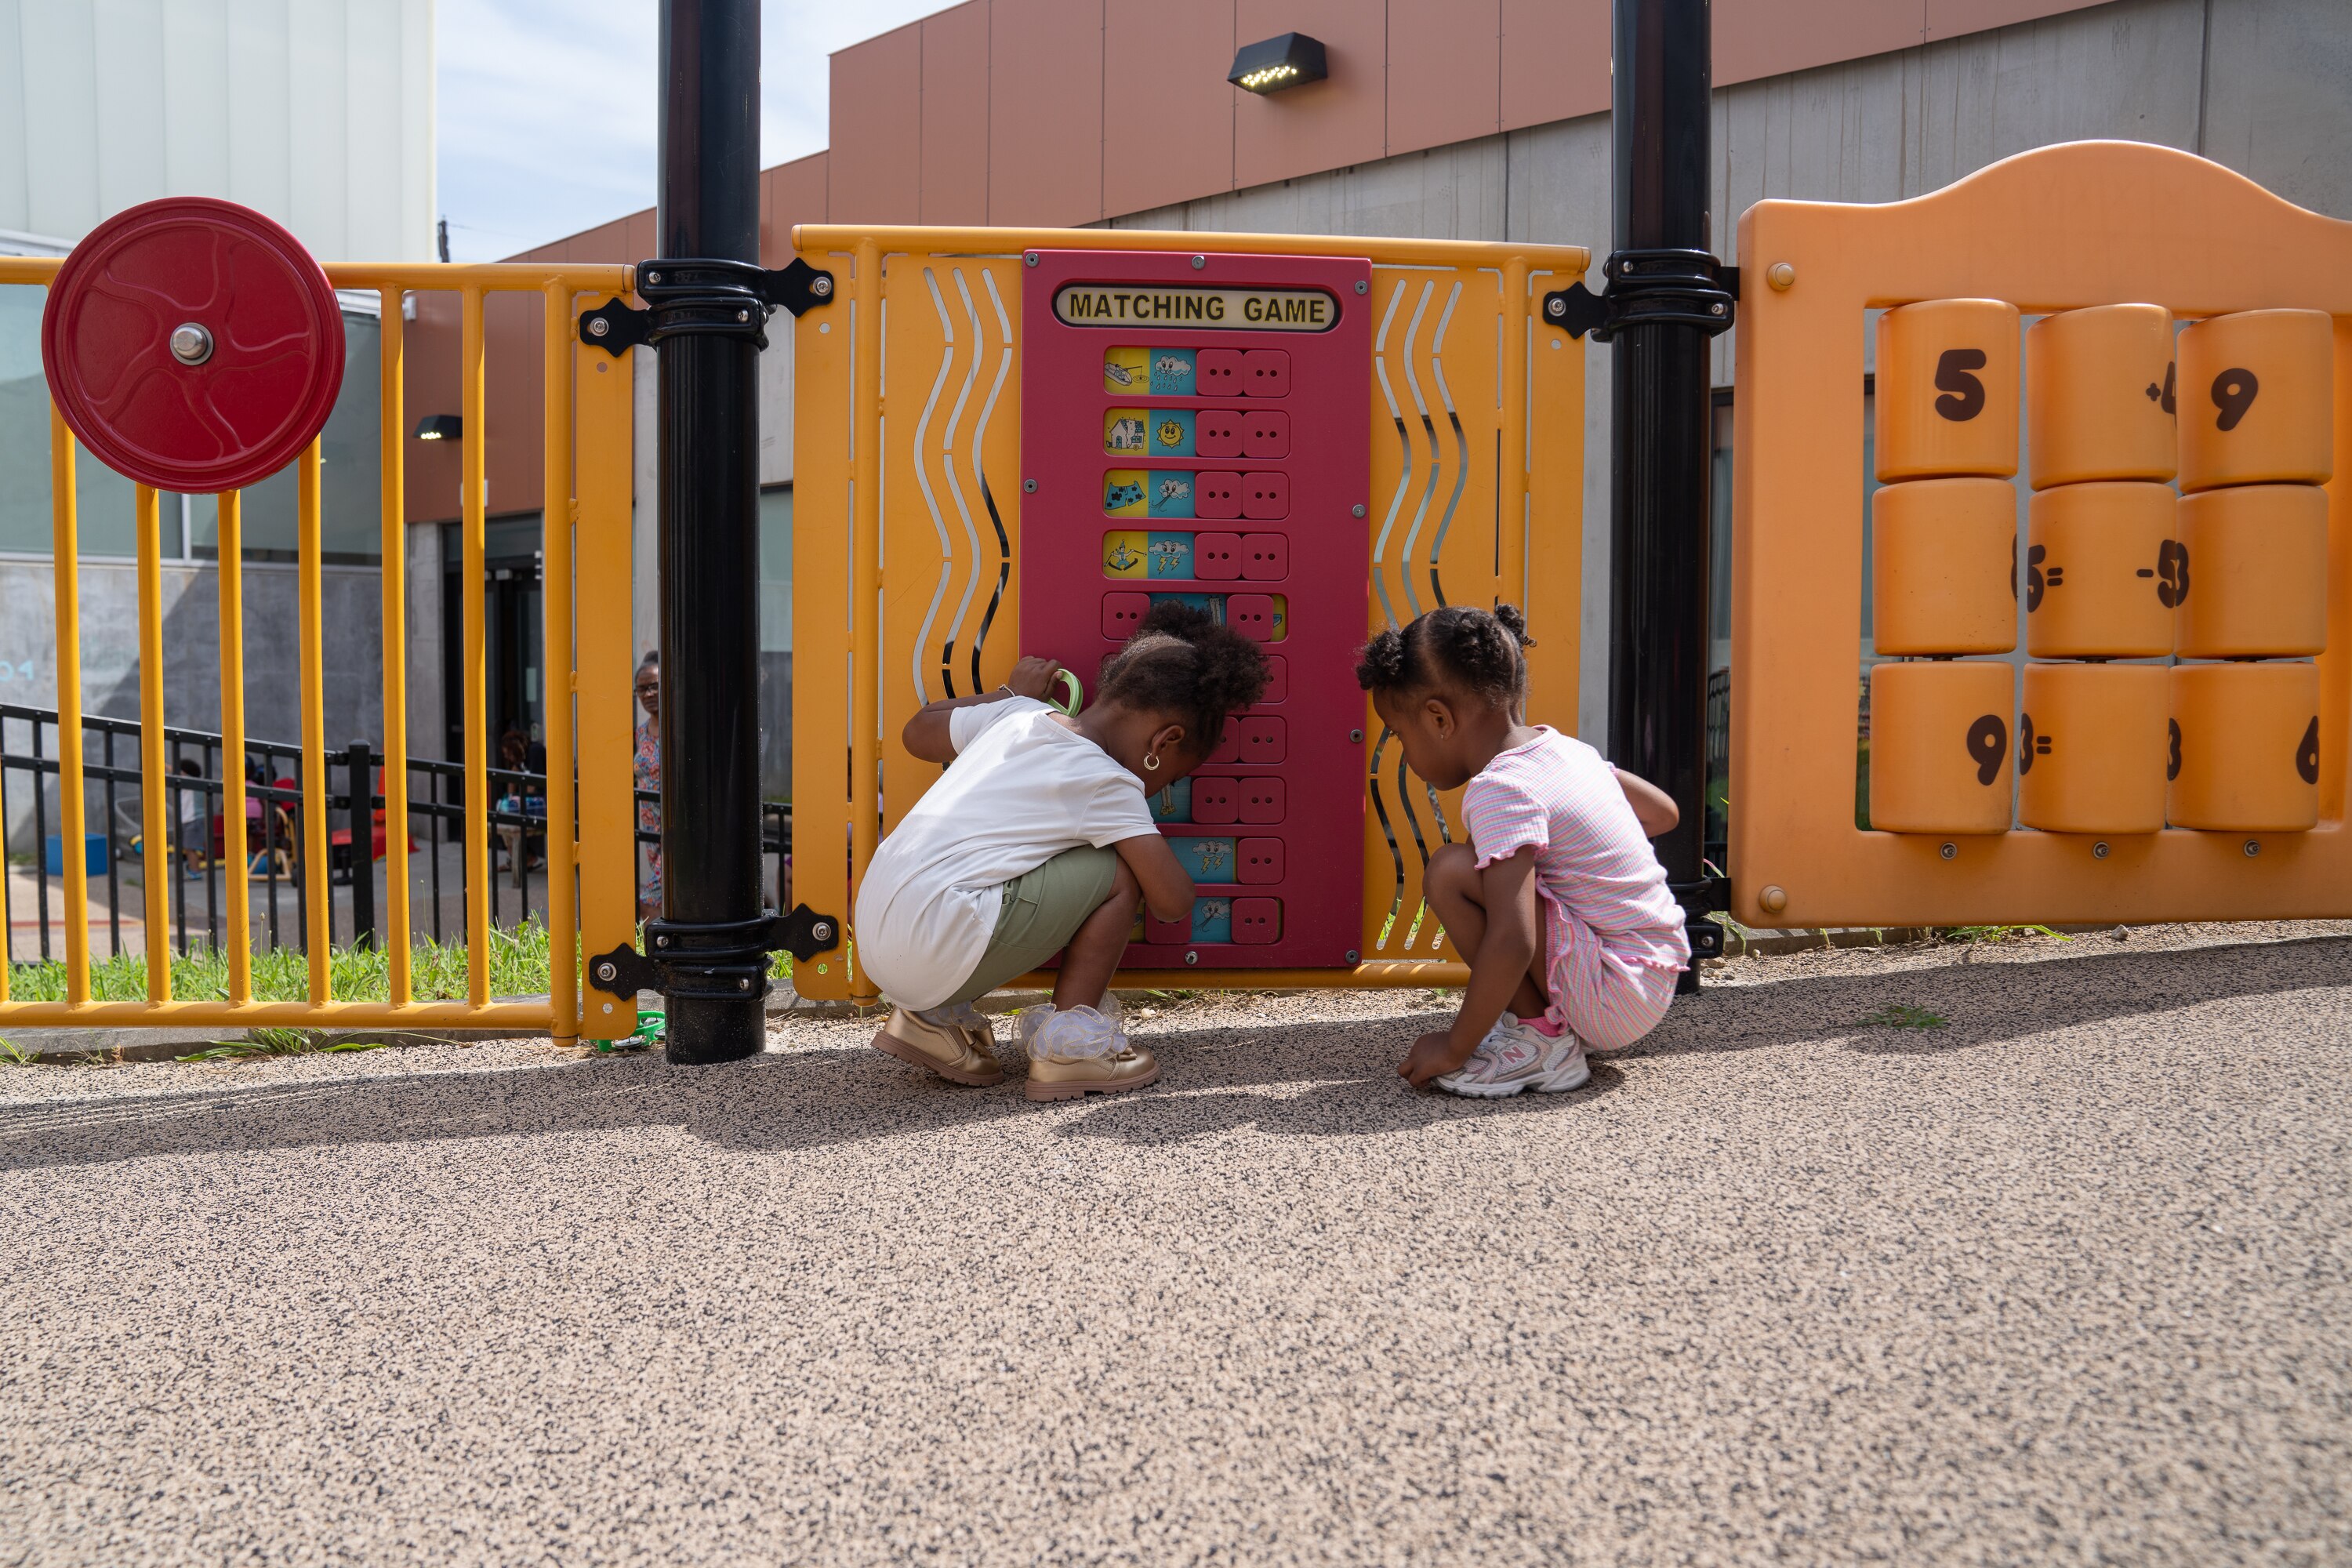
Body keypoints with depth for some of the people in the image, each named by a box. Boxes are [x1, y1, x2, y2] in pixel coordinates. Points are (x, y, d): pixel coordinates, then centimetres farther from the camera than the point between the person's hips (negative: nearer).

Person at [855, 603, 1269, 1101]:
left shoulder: (1017, 714, 14)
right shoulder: (1108, 784, -7)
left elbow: (918, 731, 32)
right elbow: (1175, 902, -8)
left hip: (873, 943, 8)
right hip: (940, 959, -8)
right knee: (1118, 872, -2)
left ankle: (931, 1017, 22)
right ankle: (1070, 1042, 1)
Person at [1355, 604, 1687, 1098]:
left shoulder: (1500, 790, -20)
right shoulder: (1563, 746, 7)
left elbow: (1512, 943, -29)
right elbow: (1663, 812, 21)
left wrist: (1455, 1048, -19)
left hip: (1617, 997, -10)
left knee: (1450, 871, -19)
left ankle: (1542, 1042, -9)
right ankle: (1558, 1019, 12)